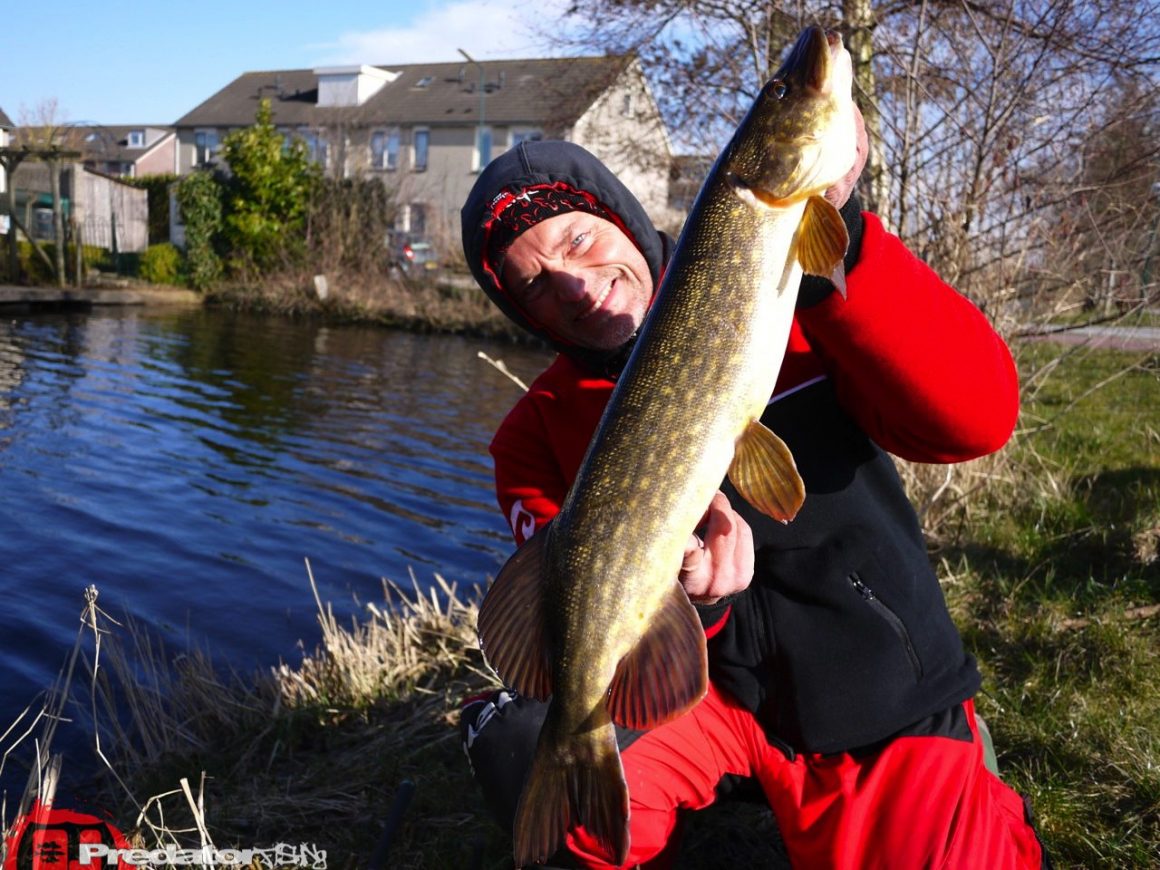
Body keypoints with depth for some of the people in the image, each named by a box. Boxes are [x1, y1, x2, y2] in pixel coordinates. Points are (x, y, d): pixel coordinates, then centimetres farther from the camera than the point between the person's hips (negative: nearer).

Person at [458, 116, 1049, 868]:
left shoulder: (783, 305, -8)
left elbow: (976, 418, -22)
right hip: (692, 685, 1)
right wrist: (674, 596, -32)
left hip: (879, 697, 0)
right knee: (524, 743, -26)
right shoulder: (539, 434, -2)